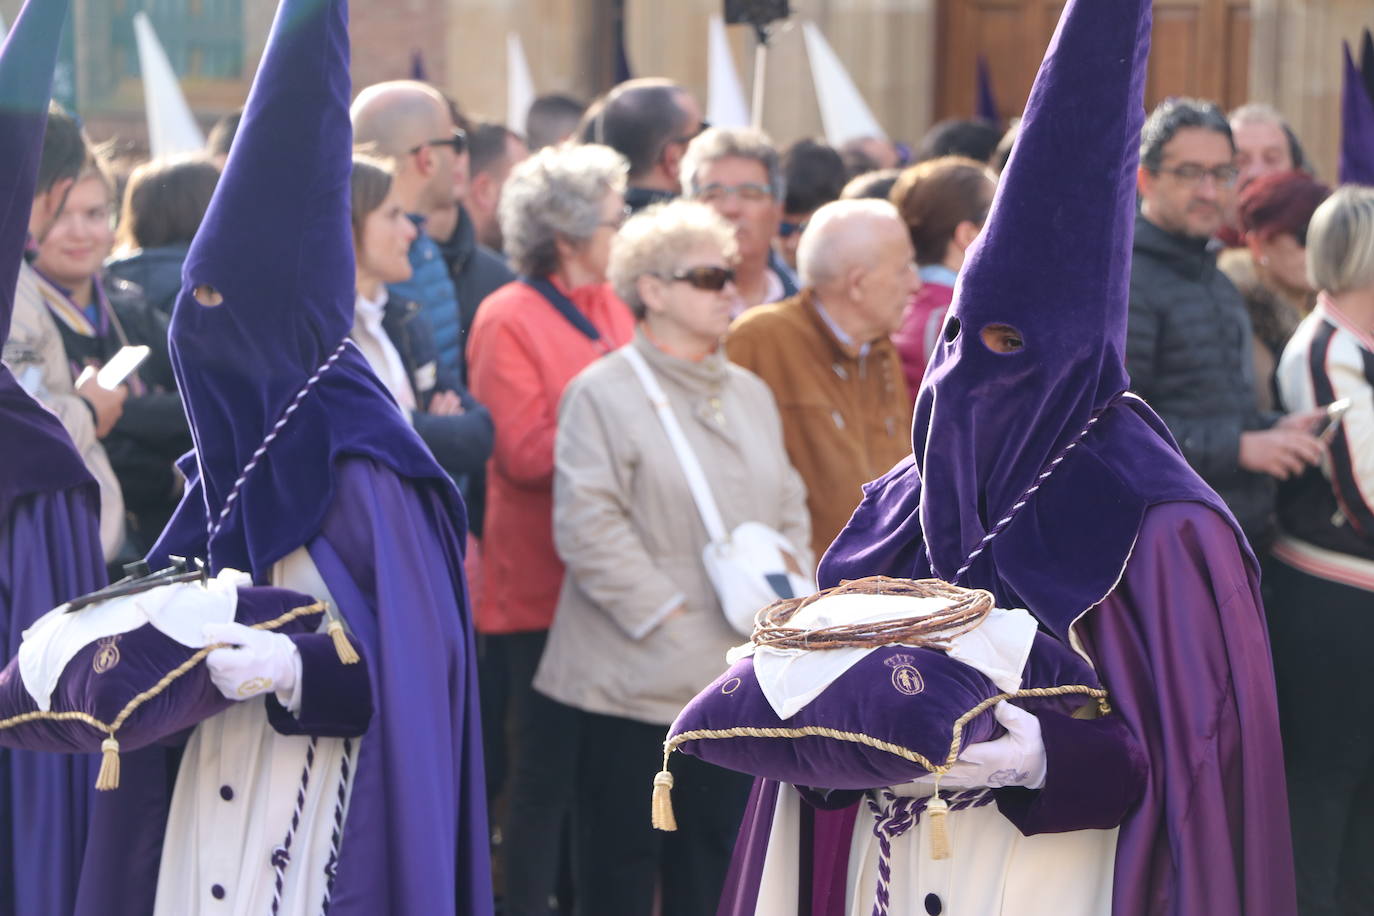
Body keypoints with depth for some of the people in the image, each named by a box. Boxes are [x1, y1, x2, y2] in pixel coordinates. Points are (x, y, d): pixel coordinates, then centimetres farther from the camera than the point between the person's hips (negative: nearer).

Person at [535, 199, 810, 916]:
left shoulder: (751, 394, 15)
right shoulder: (602, 393, -7)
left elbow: (790, 508, 18)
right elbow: (588, 526, -14)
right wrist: (666, 614, -17)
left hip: (738, 676, 6)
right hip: (640, 675, -6)